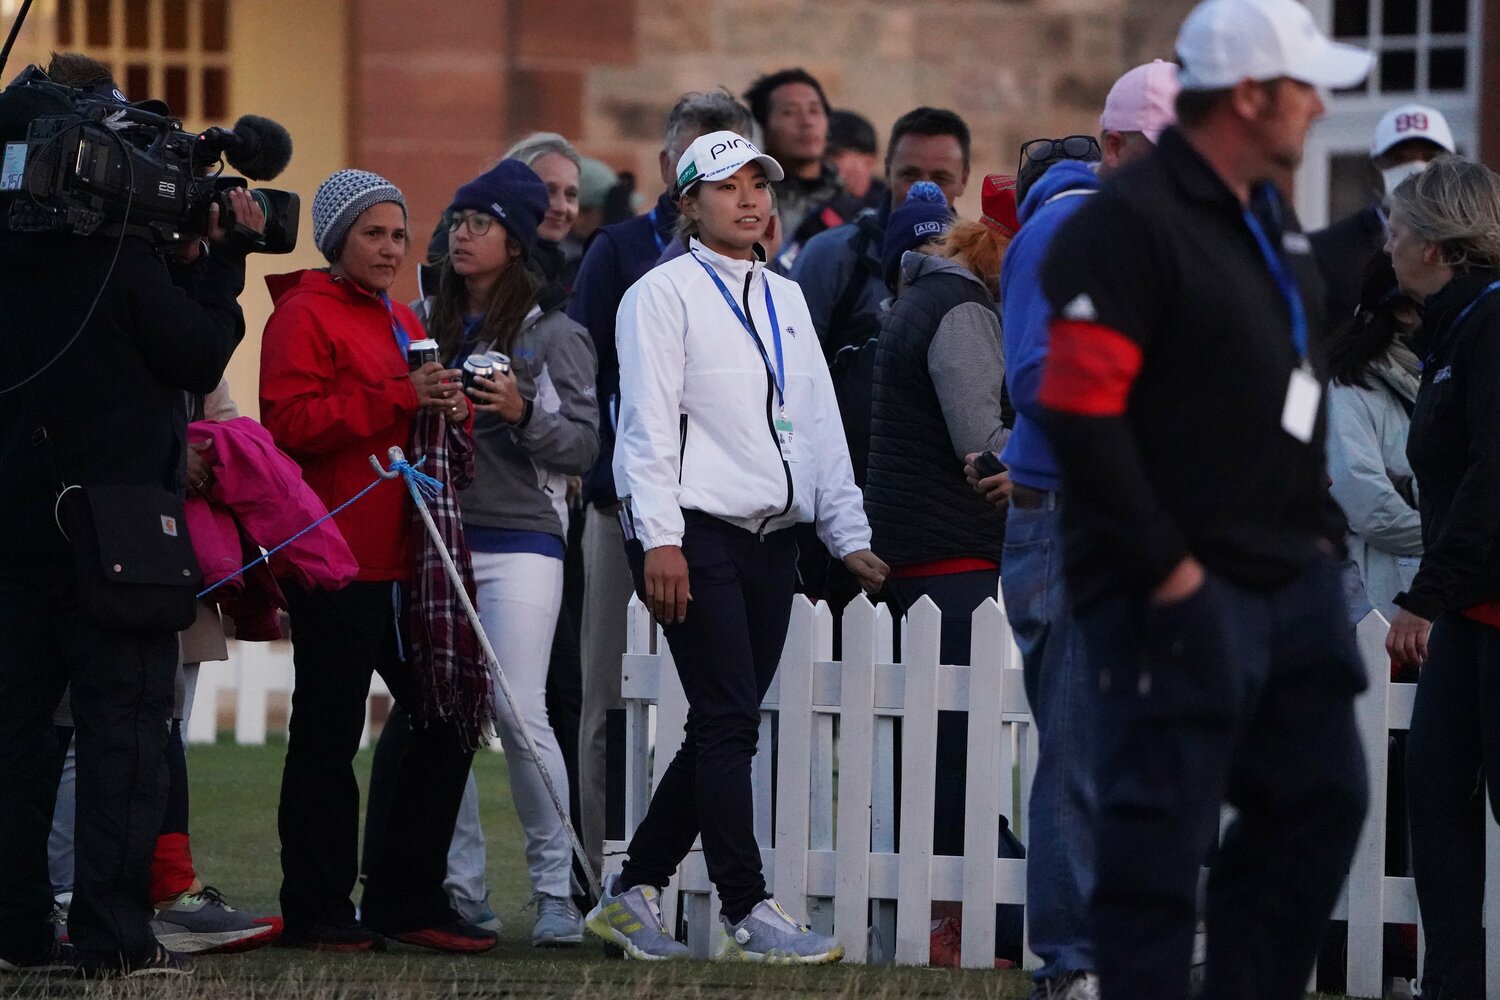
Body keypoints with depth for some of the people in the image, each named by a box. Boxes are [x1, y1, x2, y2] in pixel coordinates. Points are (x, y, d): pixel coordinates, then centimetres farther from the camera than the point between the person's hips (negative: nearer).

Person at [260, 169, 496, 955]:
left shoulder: (401, 322, 23)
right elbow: (291, 421, -18)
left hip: (403, 562, 8)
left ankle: (407, 900, 12)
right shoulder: (305, 315, -4)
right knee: (329, 735, -4)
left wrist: (449, 411, 11)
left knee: (449, 721, 5)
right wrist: (398, 397, -21)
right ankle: (319, 913, 1)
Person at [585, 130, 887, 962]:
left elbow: (818, 420, 20)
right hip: (695, 534, -7)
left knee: (722, 728, 7)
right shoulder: (664, 294, -2)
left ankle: (631, 893, 16)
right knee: (730, 721, -10)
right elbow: (648, 422, -9)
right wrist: (659, 540, -17)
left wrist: (848, 534, 13)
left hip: (771, 539, 7)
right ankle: (747, 912, -9)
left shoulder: (785, 299, 19)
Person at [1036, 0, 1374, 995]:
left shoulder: (1271, 220, 16)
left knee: (1320, 803, 13)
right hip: (1184, 596, -9)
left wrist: (1318, 530, 17)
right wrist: (1164, 567, -19)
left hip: (1290, 580, 9)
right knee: (1161, 836, -6)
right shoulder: (1129, 225, -15)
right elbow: (1080, 412, -20)